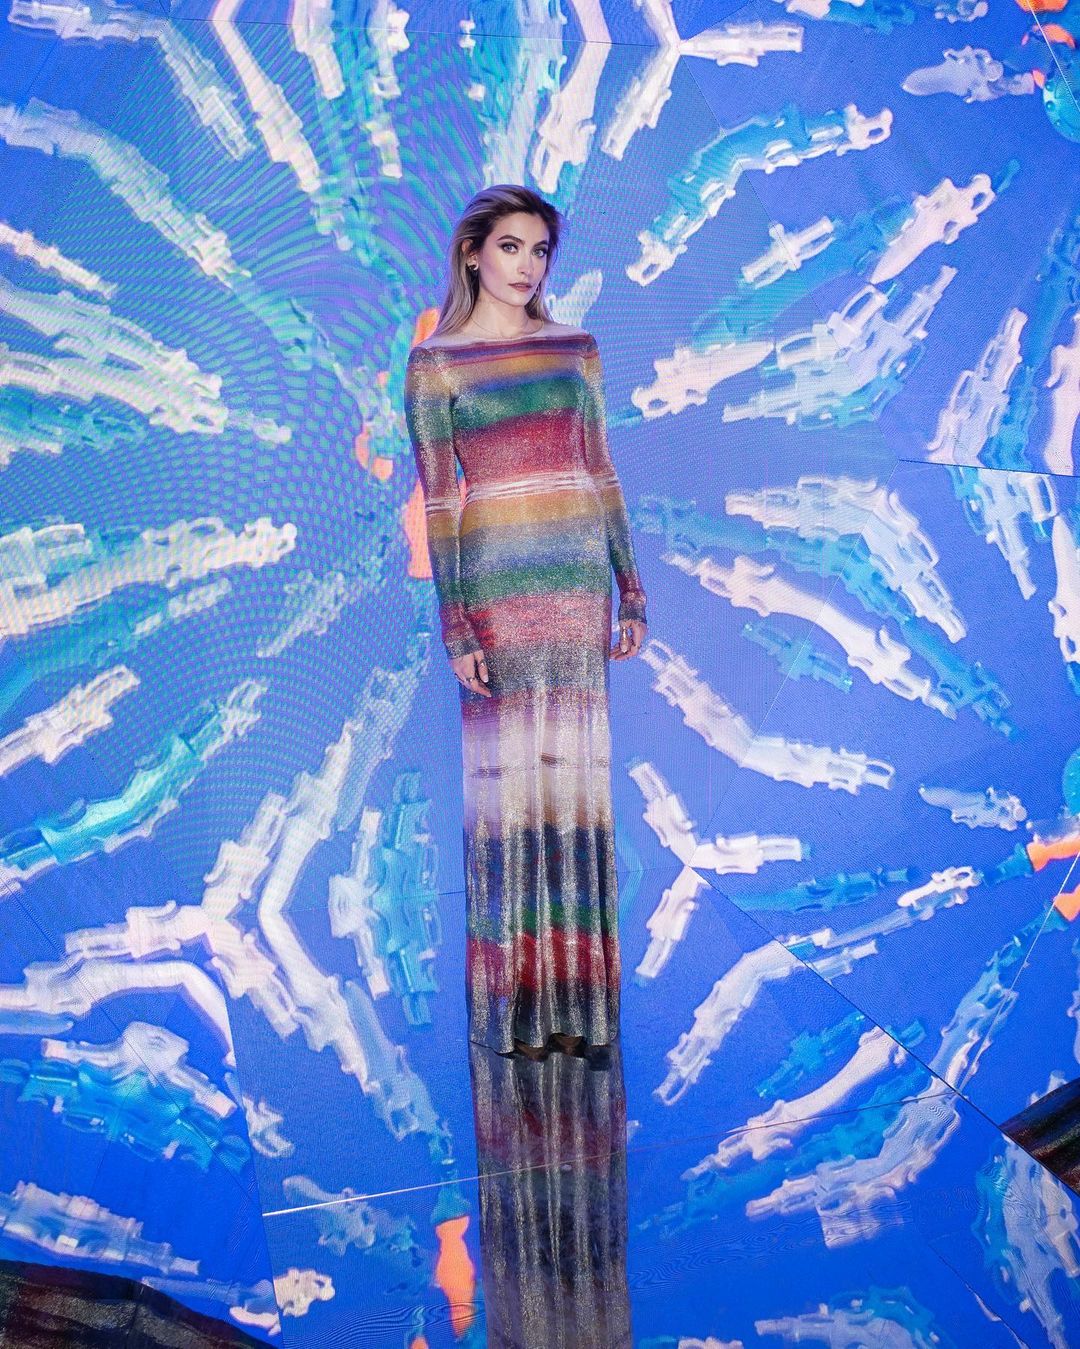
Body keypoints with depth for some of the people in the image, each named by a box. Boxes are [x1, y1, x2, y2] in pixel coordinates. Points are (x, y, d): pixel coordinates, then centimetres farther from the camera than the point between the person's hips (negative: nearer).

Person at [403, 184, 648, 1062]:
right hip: (497, 581, -4)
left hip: (580, 577, 4)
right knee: (508, 778, 0)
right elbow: (438, 501, -3)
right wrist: (455, 627, -9)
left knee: (577, 776, 6)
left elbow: (603, 473, 14)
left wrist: (631, 587, 9)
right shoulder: (436, 364, 2)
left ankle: (577, 994, 18)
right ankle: (513, 999, 14)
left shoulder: (576, 350, 13)